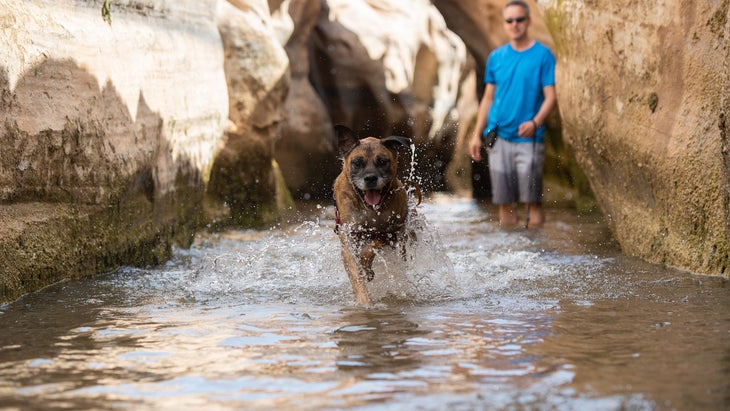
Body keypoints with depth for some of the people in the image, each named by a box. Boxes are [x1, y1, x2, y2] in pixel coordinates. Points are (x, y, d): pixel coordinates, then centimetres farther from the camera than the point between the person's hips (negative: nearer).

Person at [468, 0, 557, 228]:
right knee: (504, 201, 6)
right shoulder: (496, 57, 10)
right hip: (498, 137, 4)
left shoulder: (543, 55, -3)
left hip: (528, 139, -4)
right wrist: (477, 135, 9)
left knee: (532, 200, -3)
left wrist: (535, 123, -24)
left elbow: (550, 96, -7)